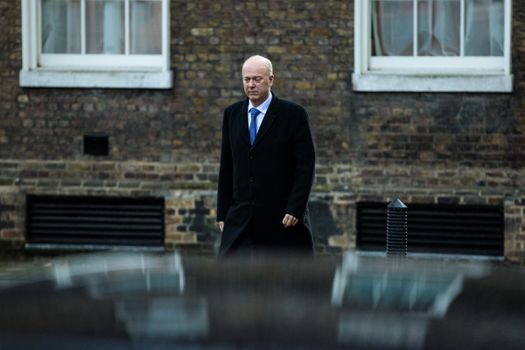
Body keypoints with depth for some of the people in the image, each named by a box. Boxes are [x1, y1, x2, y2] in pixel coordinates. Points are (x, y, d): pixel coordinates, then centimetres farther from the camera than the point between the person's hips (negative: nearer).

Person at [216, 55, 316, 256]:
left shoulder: (293, 114, -4)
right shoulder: (232, 114, 9)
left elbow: (306, 165, -6)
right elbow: (226, 167, 11)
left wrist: (295, 209, -14)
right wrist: (222, 212, 7)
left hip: (282, 217, -3)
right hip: (240, 220, 3)